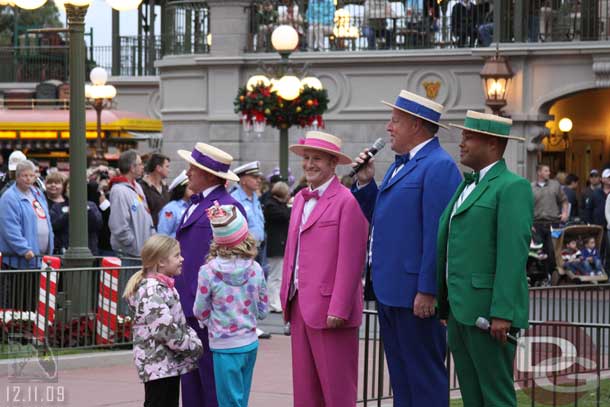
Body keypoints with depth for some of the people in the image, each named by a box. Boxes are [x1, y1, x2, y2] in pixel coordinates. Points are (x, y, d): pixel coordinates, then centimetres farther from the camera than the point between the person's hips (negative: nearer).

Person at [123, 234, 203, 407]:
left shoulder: (164, 287, 14)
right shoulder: (151, 292, -19)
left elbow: (179, 323, 20)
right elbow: (167, 330, -24)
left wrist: (193, 338, 2)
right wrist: (194, 346, -15)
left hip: (170, 364, 10)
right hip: (158, 365, -10)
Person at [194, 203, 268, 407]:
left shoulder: (208, 271, -14)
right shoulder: (255, 269, -4)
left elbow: (200, 312, -4)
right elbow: (263, 310, 6)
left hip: (224, 347, -4)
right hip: (250, 344, 4)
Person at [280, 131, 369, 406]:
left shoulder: (347, 201, -12)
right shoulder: (300, 199, 16)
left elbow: (350, 261, -16)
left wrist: (338, 310, -19)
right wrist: (286, 296, 14)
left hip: (329, 308, -8)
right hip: (299, 306, 8)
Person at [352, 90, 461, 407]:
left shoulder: (439, 166, -14)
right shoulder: (400, 164, 17)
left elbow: (437, 234, -20)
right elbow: (379, 217, 21)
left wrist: (427, 291, -22)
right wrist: (365, 183, 7)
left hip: (415, 294, -10)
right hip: (390, 289, 10)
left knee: (424, 378, -3)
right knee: (400, 377, 14)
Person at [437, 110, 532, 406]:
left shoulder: (513, 187, -10)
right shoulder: (468, 185, 18)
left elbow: (513, 253, -18)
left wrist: (502, 314, -23)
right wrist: (444, 304, 16)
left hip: (489, 311, -9)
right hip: (460, 309, 9)